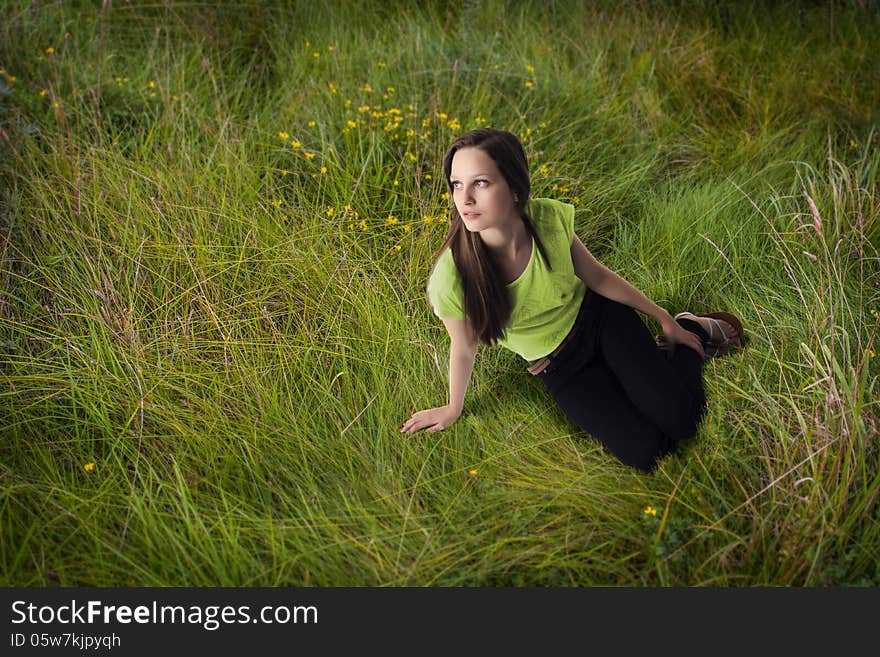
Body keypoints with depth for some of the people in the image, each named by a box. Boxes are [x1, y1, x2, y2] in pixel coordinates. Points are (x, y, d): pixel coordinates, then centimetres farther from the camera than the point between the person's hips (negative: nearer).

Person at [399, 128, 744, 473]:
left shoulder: (549, 217, -24)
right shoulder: (451, 278, -31)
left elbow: (597, 276, -5)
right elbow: (464, 348, -10)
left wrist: (664, 318, 5)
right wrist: (453, 409, 6)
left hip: (602, 320, 0)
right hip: (560, 369, 0)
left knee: (680, 420, -16)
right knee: (643, 452, -16)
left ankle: (694, 330, 15)